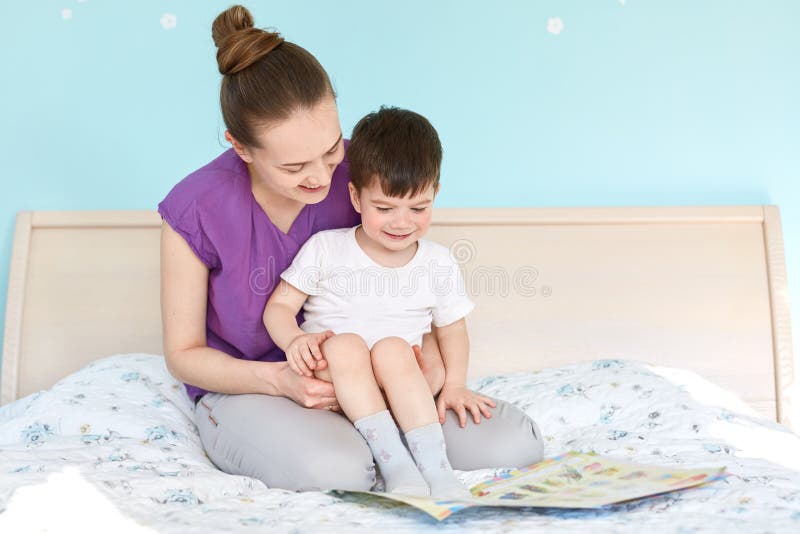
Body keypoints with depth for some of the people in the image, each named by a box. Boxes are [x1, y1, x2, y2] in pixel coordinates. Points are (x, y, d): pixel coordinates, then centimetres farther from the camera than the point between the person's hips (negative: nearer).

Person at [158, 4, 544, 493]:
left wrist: (428, 345, -16)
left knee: (516, 442, -11)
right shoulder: (195, 211, -19)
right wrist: (279, 379, -25)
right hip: (248, 389, -3)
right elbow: (184, 353, -8)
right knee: (338, 470, -37)